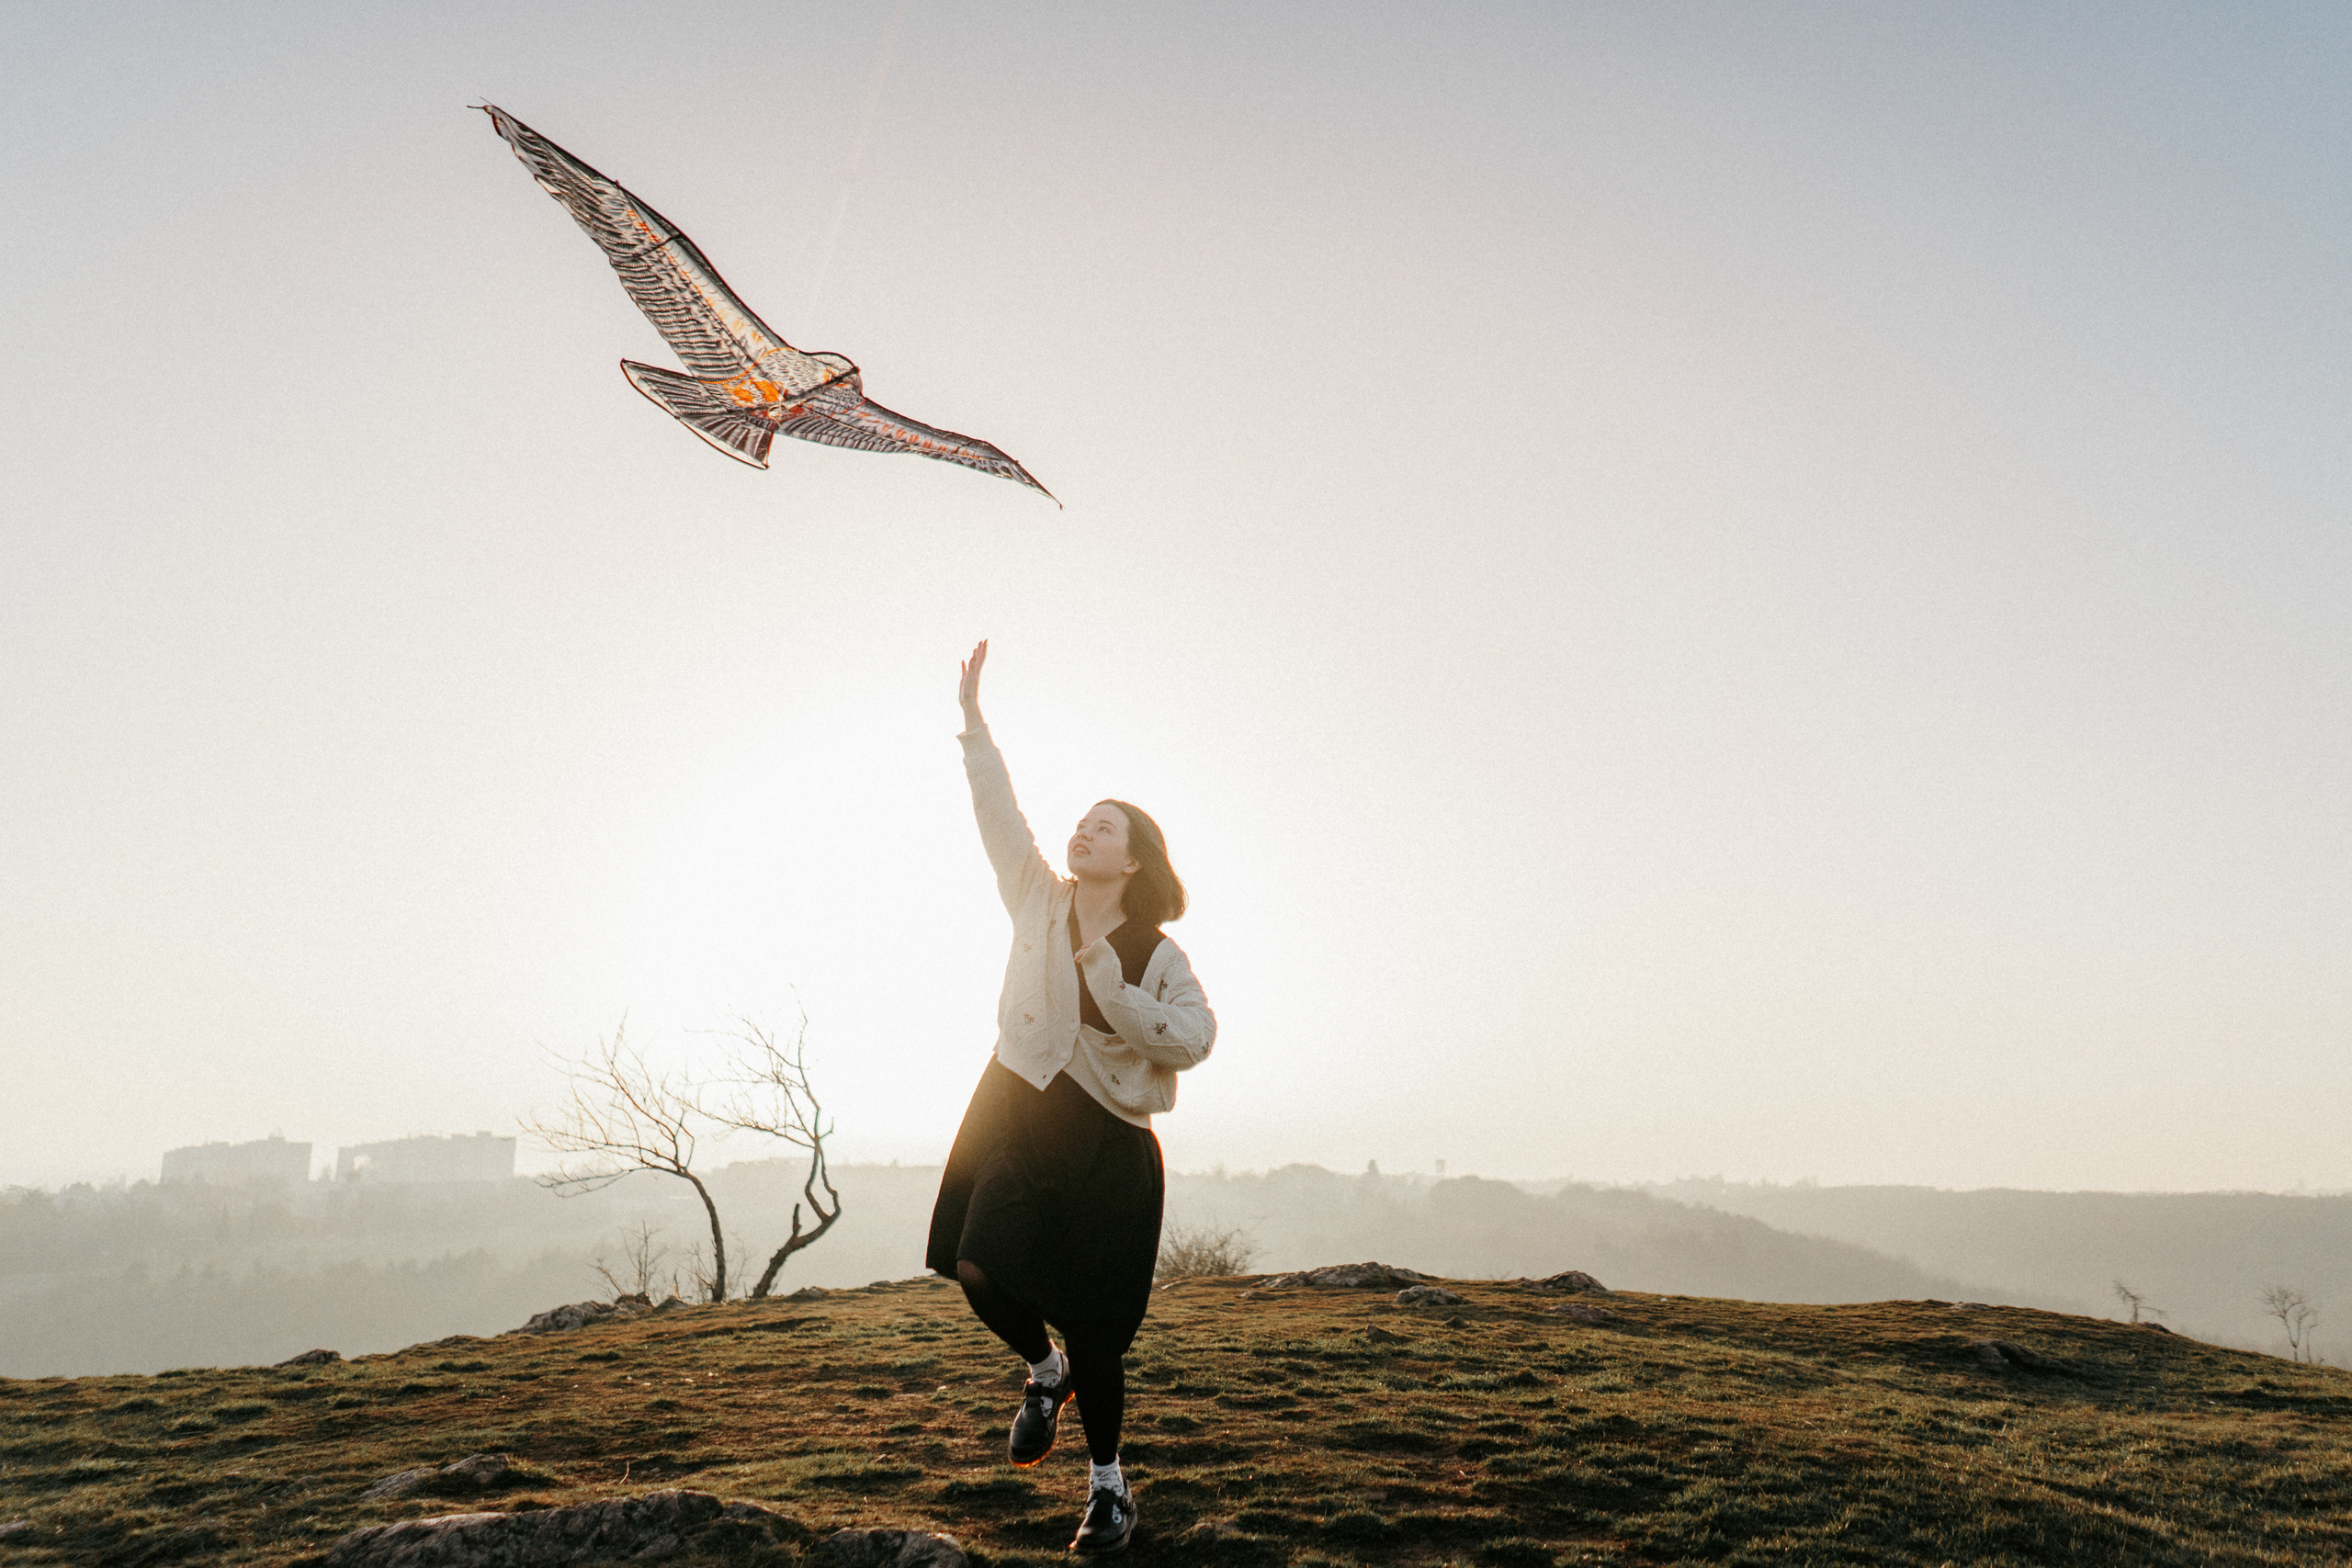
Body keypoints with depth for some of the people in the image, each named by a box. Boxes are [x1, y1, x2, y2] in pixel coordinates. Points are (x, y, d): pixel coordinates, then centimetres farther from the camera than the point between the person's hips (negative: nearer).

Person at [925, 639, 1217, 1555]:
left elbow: (1194, 1039, -16)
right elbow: (998, 810, -2)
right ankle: (1044, 1372, 23)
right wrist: (973, 718, -6)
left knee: (1090, 1325, -1)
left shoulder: (1160, 957, -5)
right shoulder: (1039, 901, 2)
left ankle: (1109, 1488, 22)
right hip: (1017, 1113, 3)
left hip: (1106, 1141, -2)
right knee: (981, 1272, -13)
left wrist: (1113, 990, -22)